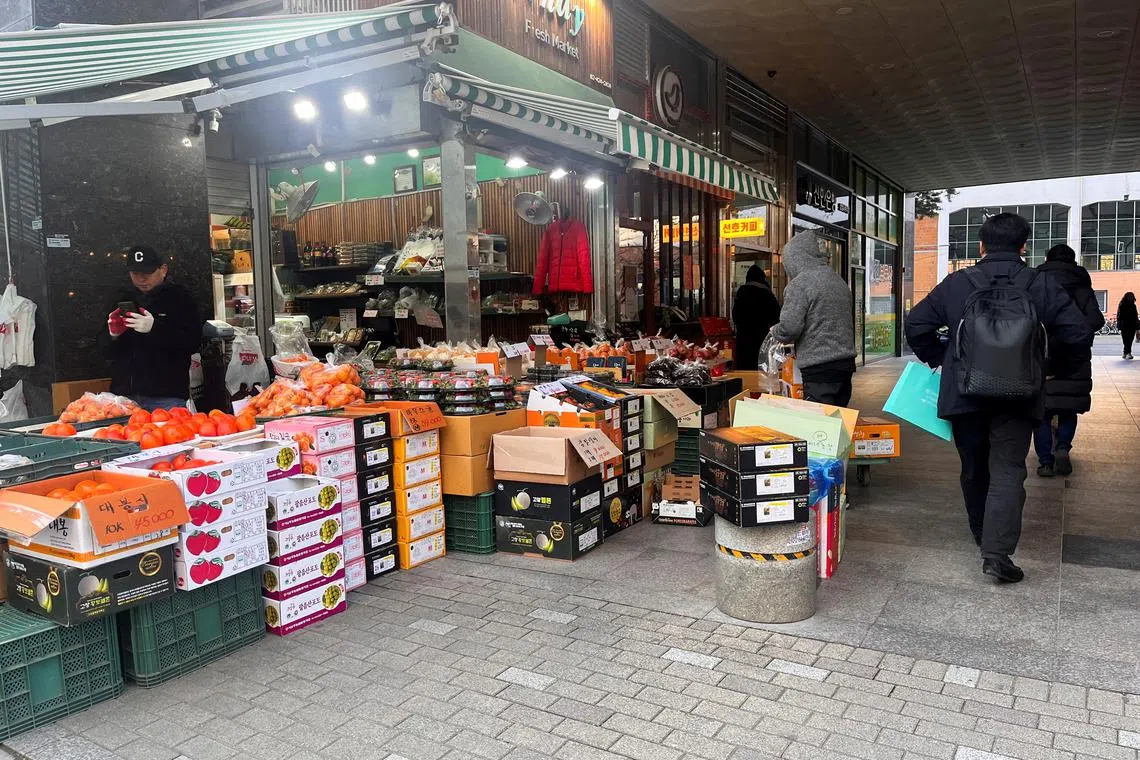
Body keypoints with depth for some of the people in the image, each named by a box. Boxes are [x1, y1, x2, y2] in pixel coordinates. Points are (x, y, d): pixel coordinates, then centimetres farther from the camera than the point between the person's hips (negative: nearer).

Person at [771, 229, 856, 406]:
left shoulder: (799, 283, -10)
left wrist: (775, 331, 6)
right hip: (846, 363, 8)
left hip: (819, 369, -8)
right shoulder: (839, 281, 15)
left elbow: (789, 328, -15)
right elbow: (850, 323, 19)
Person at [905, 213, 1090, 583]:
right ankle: (997, 550, -12)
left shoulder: (956, 283, -1)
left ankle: (982, 535, 35)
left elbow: (916, 324, 0)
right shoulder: (1042, 286, -2)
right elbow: (1078, 332, -3)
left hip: (964, 394, 2)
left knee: (974, 469, 17)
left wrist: (936, 358, 15)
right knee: (1007, 471, 0)